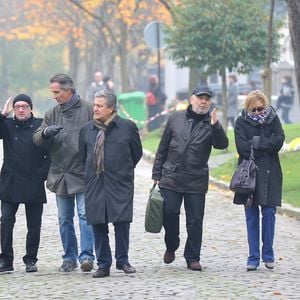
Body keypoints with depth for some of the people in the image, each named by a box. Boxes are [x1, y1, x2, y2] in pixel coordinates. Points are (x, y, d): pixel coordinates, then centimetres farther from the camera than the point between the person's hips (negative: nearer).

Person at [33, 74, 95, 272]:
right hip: (60, 174, 5)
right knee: (65, 219, 10)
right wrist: (45, 132, -17)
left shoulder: (87, 110, -4)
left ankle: (87, 256, -12)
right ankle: (69, 258, 18)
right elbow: (37, 139, 6)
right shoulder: (52, 114, 10)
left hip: (83, 174, -5)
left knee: (85, 215, -11)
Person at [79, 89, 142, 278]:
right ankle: (103, 265, 9)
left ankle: (123, 261, 10)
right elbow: (83, 155, 18)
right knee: (98, 225, 2)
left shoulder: (127, 127, -1)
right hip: (94, 184, 3)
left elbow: (137, 153, 9)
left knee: (122, 223, -4)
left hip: (120, 185, -3)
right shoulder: (87, 130, 7)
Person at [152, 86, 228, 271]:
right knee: (169, 214, -1)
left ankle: (193, 258, 10)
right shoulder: (176, 119, 8)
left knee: (195, 220, 1)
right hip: (171, 178, 1)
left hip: (196, 182, -1)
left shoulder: (211, 124, 3)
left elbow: (222, 145, -13)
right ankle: (171, 247, 25)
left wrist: (215, 126, -29)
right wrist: (157, 173, 9)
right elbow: (163, 147, 12)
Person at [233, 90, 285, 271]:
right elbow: (242, 147, -11)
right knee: (251, 215, 1)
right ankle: (253, 258, 5)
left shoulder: (273, 119, 5)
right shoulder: (242, 122, 2)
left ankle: (268, 255, 10)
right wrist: (266, 145, -10)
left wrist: (255, 142, -11)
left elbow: (279, 141, -10)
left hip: (270, 175, 0)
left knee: (269, 213, -2)